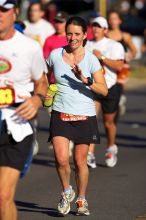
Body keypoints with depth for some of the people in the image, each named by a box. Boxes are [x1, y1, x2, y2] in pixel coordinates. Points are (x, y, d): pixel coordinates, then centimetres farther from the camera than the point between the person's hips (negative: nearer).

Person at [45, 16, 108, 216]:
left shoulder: (91, 59, -4)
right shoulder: (55, 55, 1)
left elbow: (104, 90, -9)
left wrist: (86, 80, -24)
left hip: (85, 116, 0)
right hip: (60, 114, 1)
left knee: (80, 162, 6)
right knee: (61, 158, -15)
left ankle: (81, 199, 28)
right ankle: (67, 192, 12)